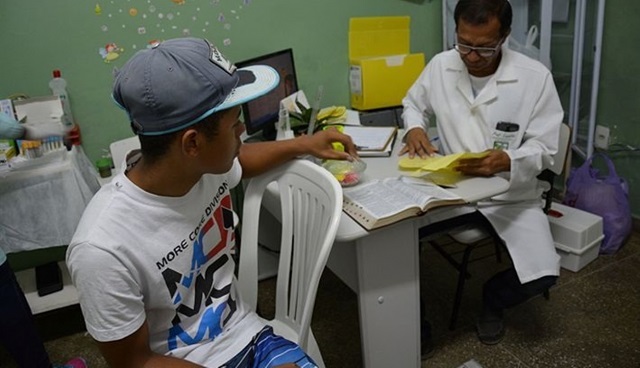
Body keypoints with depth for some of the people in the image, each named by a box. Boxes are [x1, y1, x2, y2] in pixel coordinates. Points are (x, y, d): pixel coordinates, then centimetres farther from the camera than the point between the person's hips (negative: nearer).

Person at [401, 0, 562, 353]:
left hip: (511, 195, -1)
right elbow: (413, 103, 15)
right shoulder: (440, 65, -4)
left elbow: (543, 147, -10)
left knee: (542, 274, -19)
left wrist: (506, 161, -32)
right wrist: (415, 127, -9)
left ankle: (492, 301, 20)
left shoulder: (535, 77, -12)